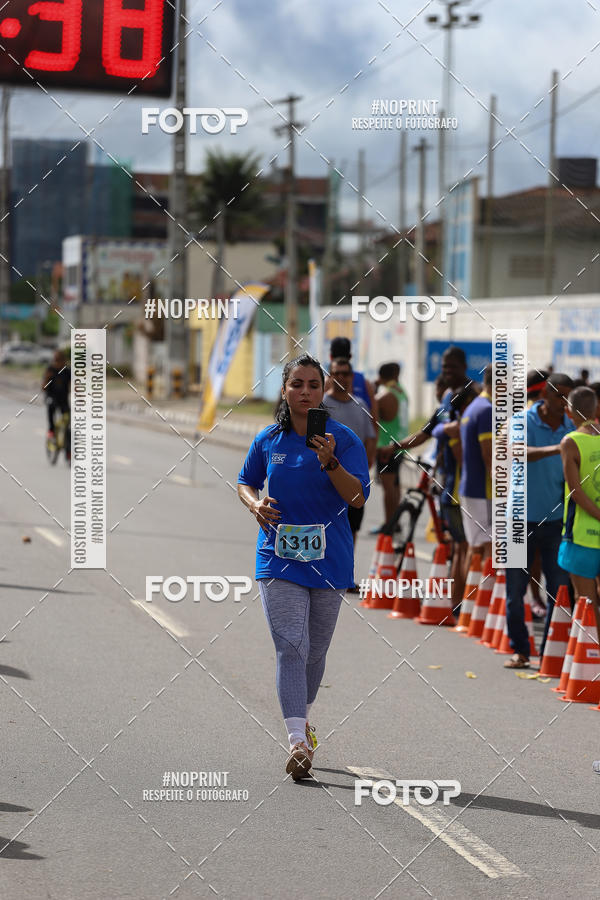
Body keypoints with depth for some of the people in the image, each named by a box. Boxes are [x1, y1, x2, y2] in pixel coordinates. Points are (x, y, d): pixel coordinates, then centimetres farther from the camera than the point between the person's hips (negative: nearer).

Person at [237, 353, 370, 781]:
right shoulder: (268, 440, 4)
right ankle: (298, 741, -20)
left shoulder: (344, 439, -4)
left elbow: (358, 497, -13)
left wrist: (331, 462, -28)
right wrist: (256, 504, -3)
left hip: (329, 558, 0)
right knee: (291, 645, -14)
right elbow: (246, 481, 19)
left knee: (315, 648, 13)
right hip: (278, 557, 0)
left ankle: (303, 717, 38)